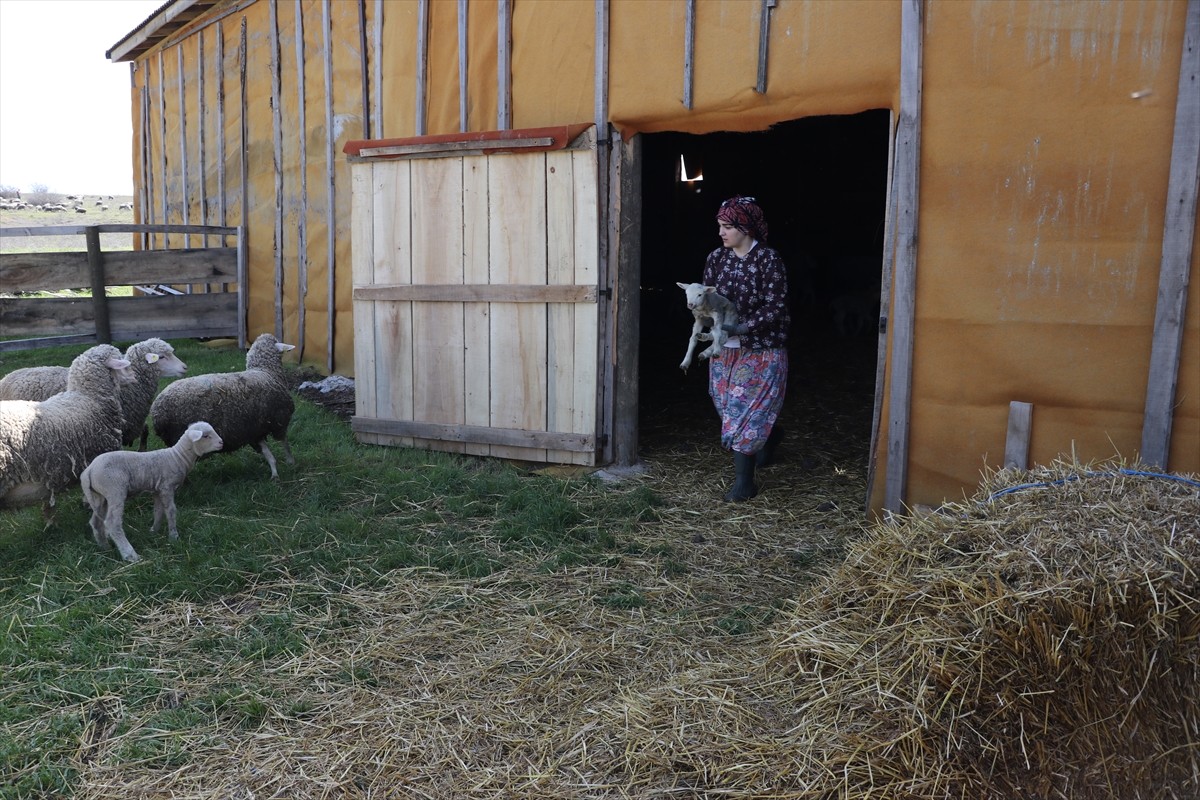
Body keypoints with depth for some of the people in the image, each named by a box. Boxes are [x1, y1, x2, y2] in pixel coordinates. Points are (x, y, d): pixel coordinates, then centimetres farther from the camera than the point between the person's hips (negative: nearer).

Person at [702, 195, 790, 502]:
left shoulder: (768, 260, -14)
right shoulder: (716, 258, 3)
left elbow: (774, 308, -16)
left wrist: (740, 328, -26)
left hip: (761, 351, -6)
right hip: (725, 349, 6)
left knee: (746, 411, -7)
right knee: (729, 407, 16)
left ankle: (744, 482, 3)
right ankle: (771, 434, 47)